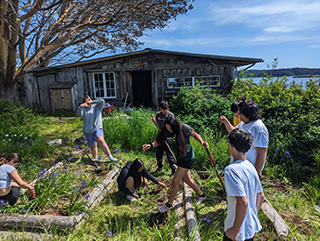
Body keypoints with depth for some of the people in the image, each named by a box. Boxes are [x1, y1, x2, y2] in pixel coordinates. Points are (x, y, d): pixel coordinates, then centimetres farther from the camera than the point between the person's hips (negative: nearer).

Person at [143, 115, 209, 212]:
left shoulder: (184, 128, -23)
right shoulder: (165, 131, -13)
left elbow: (195, 135, -7)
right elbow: (159, 141, -9)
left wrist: (202, 142, -22)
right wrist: (151, 145, -29)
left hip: (187, 158, -6)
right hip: (179, 157, 6)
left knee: (175, 181, -2)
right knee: (187, 179, 21)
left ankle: (169, 204, 21)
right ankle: (201, 195, 47)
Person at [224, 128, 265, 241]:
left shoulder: (231, 169, -26)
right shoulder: (251, 167, -2)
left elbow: (243, 202, -31)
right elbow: (261, 196, 7)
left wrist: (235, 229, -21)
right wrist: (253, 215, 17)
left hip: (240, 230, -7)